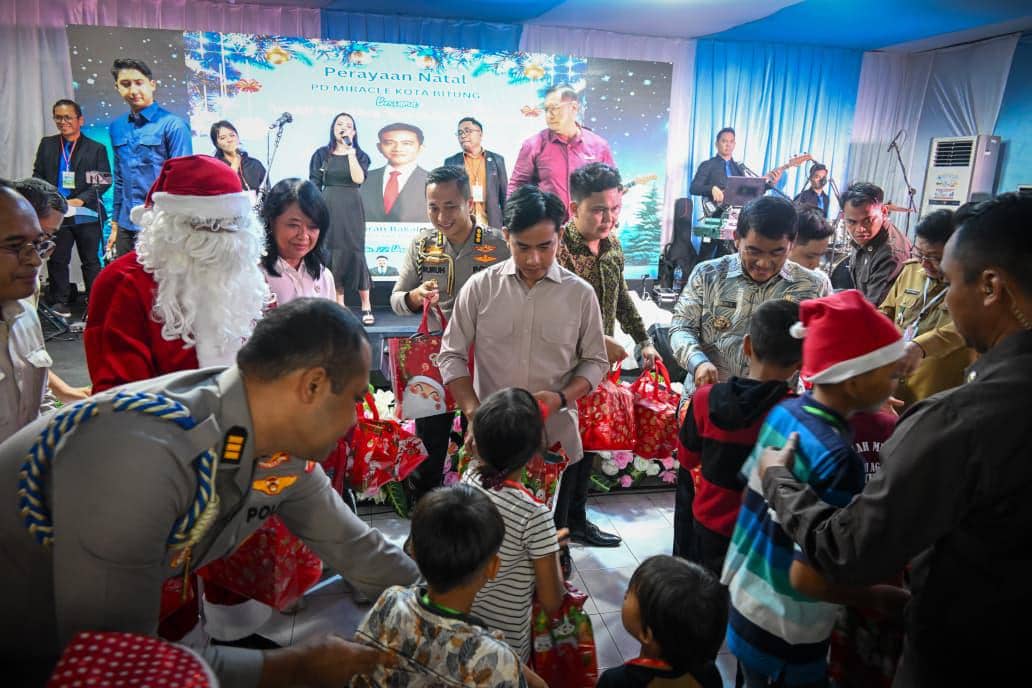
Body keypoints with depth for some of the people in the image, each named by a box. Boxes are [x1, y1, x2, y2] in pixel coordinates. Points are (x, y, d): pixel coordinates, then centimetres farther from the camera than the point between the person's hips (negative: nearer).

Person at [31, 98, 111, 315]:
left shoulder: (96, 148, 2)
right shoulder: (46, 144, 11)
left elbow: (104, 180, -4)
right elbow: (37, 175, 11)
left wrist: (81, 199, -16)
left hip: (85, 214, -2)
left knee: (91, 260, 5)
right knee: (57, 260, 8)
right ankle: (59, 302, 17)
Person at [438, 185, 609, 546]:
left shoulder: (580, 293, -2)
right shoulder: (480, 287, -2)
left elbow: (595, 361, 5)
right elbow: (452, 356, 2)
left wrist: (561, 397, -13)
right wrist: (474, 412, -12)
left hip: (556, 439, 0)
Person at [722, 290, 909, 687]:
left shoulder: (784, 411, -6)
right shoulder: (837, 458, -28)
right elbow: (807, 576, -27)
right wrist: (882, 599, -13)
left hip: (744, 599, 7)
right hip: (783, 638, -6)